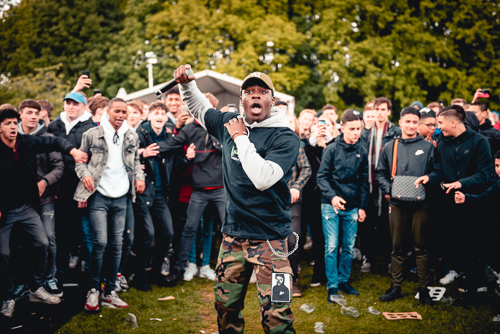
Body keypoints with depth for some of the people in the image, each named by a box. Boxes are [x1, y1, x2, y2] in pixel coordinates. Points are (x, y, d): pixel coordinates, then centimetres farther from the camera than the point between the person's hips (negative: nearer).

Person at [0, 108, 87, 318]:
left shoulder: (28, 142, -4)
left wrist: (72, 150, -16)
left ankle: (37, 290, 17)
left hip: (26, 207, 4)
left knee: (42, 243, 1)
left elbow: (53, 142, 4)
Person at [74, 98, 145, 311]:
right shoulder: (92, 135, -2)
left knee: (116, 245, 6)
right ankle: (93, 290, 5)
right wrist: (85, 175, -13)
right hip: (99, 196, -4)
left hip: (121, 197, 4)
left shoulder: (132, 137, 8)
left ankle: (109, 293, 17)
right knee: (100, 242, -12)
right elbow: (80, 158, 5)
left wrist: (139, 177, 2)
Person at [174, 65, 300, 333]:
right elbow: (200, 109, 26)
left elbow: (263, 178, -25)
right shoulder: (230, 123, 6)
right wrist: (187, 84, 8)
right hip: (233, 233, 6)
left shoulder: (285, 137, -11)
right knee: (225, 306, 15)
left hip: (268, 238, -5)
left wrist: (241, 138, -16)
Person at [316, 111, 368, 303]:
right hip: (330, 205, -4)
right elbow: (321, 177, -6)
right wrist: (332, 196, -20)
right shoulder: (332, 149, -6)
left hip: (352, 206, 4)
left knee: (349, 247, 9)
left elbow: (364, 181, 12)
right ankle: (332, 286, 4)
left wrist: (362, 206, 8)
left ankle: (343, 280, 24)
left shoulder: (362, 152, 6)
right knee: (331, 246, -4)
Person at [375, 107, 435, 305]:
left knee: (421, 246, 3)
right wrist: (388, 189, -4)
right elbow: (380, 173, 12)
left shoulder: (427, 147, 5)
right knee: (397, 246, 8)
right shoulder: (390, 147, 10)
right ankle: (395, 287, 17)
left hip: (420, 204, -2)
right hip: (397, 203, 2)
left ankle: (424, 288, 12)